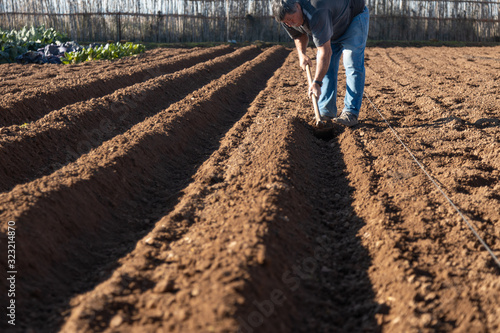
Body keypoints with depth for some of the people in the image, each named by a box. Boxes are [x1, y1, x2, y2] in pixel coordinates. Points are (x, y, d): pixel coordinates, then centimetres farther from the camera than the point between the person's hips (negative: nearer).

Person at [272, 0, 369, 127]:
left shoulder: (315, 13, -45)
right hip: (334, 26, 8)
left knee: (352, 64, -17)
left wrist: (316, 82, -45)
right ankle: (326, 112, 1)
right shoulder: (286, 15, -18)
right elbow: (300, 35, 5)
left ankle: (351, 112, -16)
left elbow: (325, 51, -44)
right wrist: (301, 54, -15)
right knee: (325, 65, -1)